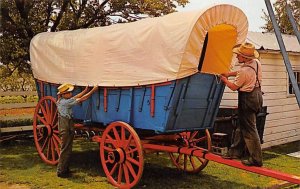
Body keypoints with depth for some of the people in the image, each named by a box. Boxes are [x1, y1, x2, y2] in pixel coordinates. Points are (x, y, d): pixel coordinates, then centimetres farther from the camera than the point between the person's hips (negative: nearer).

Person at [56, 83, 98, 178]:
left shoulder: (62, 101, 8)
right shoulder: (65, 102, -19)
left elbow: (76, 97, 13)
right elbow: (81, 99, -18)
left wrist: (85, 90, 9)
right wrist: (93, 90, -14)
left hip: (68, 128, 10)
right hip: (65, 128, -10)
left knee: (68, 150, 16)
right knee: (65, 150, -2)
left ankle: (65, 169, 25)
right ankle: (61, 171, 6)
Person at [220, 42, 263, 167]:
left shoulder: (244, 71, -24)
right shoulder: (256, 63, 2)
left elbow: (234, 87, -10)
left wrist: (225, 80, 7)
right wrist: (229, 73, 14)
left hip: (247, 99, -10)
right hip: (256, 95, 10)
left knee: (249, 129, -3)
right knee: (242, 126, 18)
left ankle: (256, 159, 2)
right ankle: (235, 151, 29)